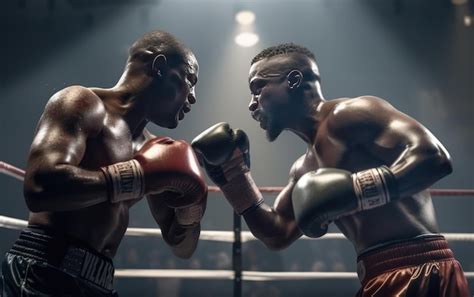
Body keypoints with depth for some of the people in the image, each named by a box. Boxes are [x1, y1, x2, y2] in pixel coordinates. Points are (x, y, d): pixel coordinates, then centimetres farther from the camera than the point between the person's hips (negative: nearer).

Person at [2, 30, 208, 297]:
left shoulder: (149, 146, 15)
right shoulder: (83, 103, -5)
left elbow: (183, 248, 20)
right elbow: (41, 186, -24)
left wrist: (190, 208, -1)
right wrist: (141, 174, -18)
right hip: (46, 274, -8)